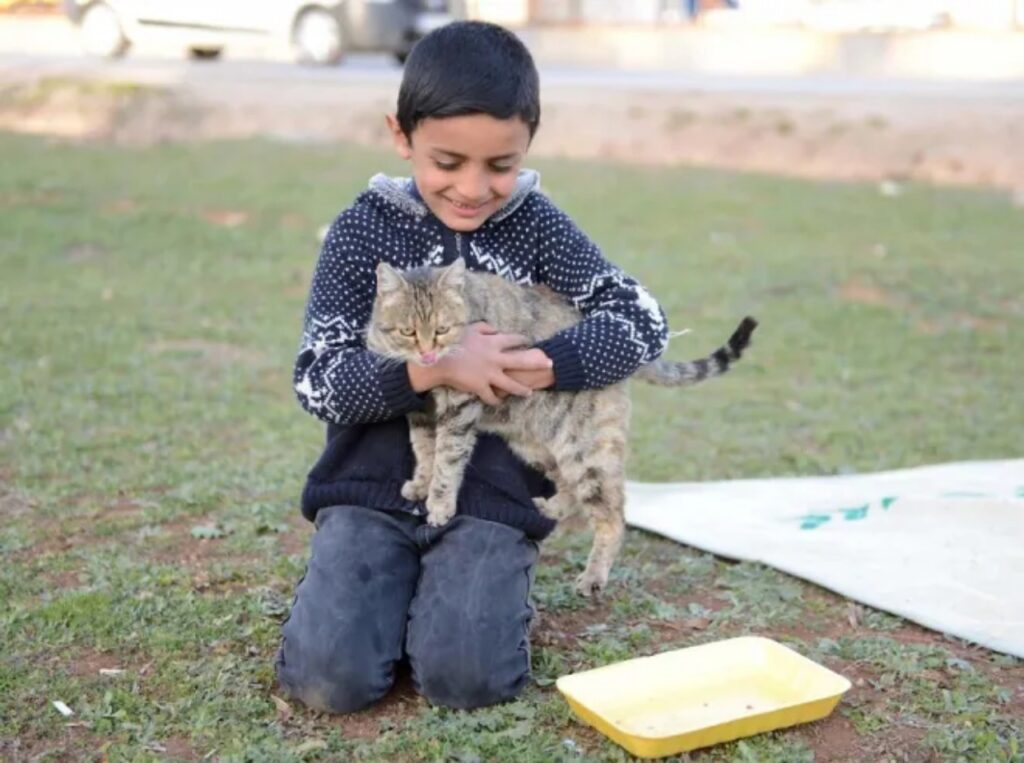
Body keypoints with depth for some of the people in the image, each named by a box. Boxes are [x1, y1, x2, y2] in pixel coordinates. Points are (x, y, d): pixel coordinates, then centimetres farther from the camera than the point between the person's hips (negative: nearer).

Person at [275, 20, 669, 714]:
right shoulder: (365, 229, -3)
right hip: (372, 488, 0)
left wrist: (540, 367, -21)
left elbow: (641, 321, -6)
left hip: (493, 499, 0)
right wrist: (434, 368, -24)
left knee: (465, 677, -19)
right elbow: (318, 380, -9)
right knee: (331, 677, -16)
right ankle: (389, 587, 15)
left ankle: (488, 590, 13)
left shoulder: (535, 225, 1)